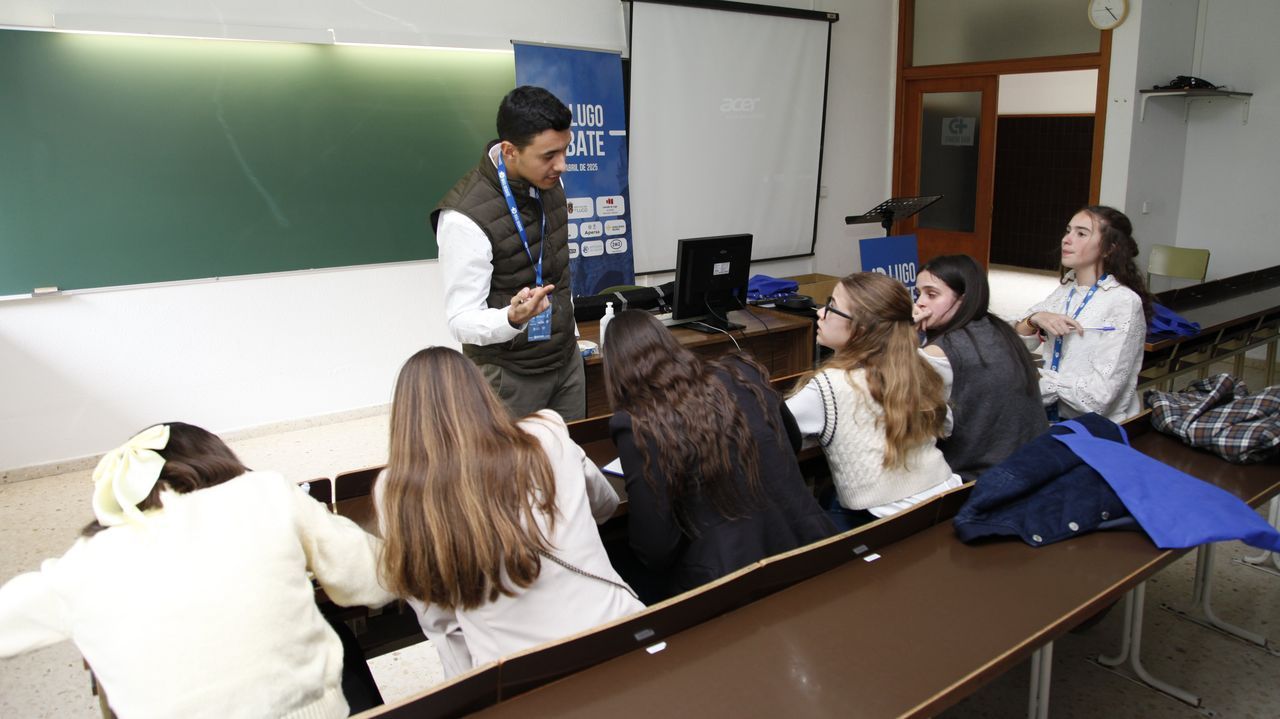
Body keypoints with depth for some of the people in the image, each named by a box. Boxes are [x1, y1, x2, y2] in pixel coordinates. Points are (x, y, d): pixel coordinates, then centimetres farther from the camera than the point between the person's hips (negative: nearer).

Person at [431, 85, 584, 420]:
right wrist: (513, 319, -41)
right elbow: (462, 321, -22)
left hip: (567, 358, 6)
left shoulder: (549, 181, -2)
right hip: (510, 374, -6)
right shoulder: (465, 216, -24)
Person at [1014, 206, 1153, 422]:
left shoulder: (1124, 302, -13)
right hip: (1055, 414, 5)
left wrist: (1040, 378, -10)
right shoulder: (1066, 289, 7)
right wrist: (1035, 319, -15)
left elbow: (1100, 394, -20)